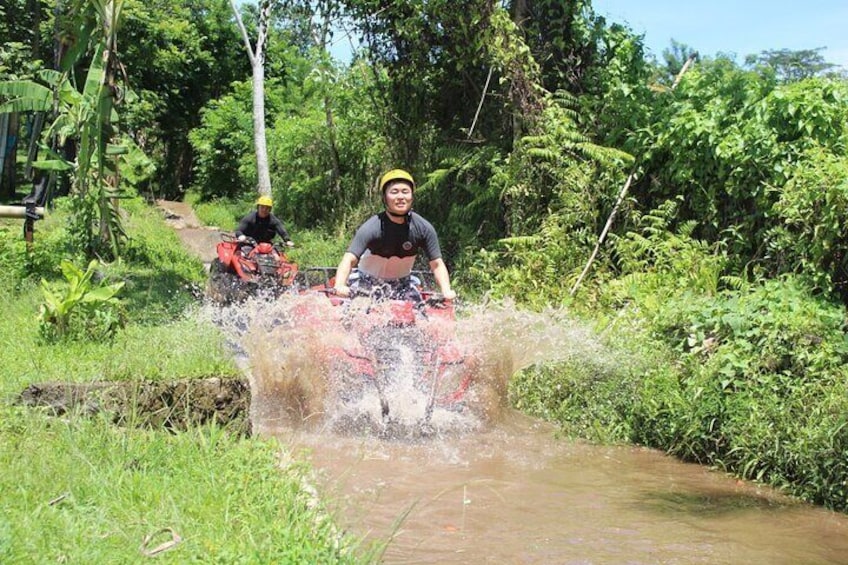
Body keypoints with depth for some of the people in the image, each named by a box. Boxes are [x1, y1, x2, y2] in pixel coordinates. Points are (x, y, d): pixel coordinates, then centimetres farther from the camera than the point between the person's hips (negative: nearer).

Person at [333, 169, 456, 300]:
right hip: (368, 284, -2)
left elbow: (437, 264, -15)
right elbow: (349, 260, -37)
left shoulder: (424, 228, -19)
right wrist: (339, 286, -57)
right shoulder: (372, 227, -28)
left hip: (401, 285, 2)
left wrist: (446, 291, -35)